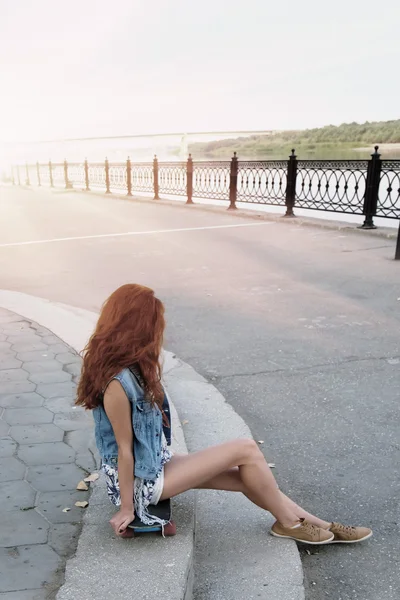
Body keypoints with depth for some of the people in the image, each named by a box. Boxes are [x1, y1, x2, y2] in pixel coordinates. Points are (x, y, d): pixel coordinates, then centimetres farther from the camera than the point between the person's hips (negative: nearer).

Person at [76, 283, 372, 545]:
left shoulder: (131, 368, 0)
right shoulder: (118, 383, -28)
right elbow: (124, 449, -20)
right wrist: (127, 508, -12)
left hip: (156, 462, 9)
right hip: (143, 480, -9)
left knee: (246, 476, 4)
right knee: (247, 450, -12)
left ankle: (322, 526, 18)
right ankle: (288, 523, 11)